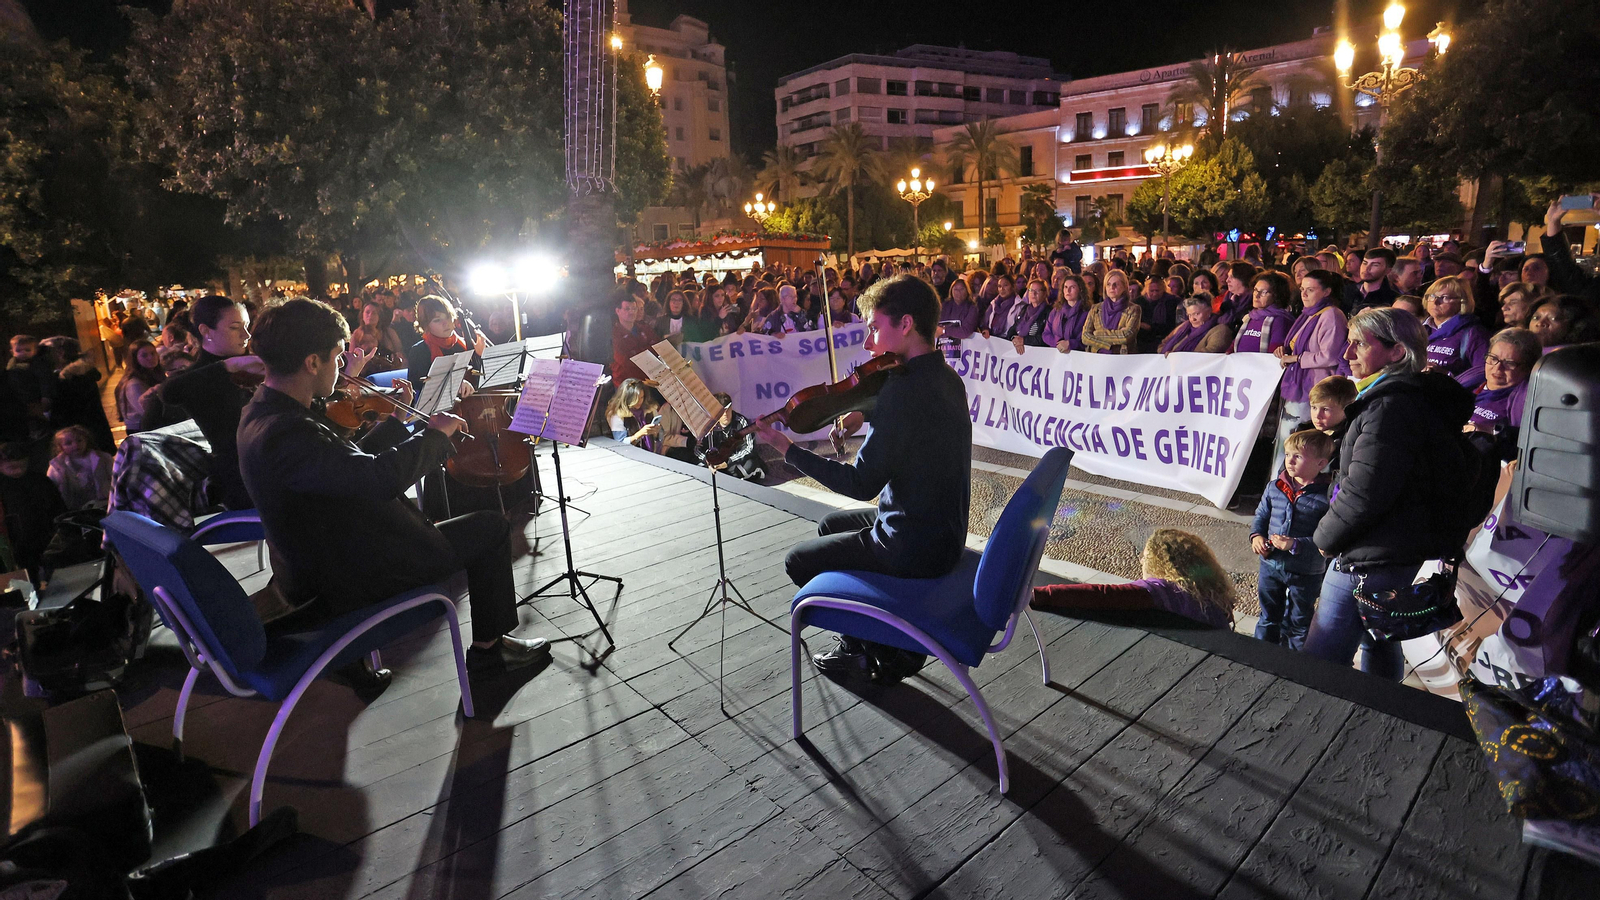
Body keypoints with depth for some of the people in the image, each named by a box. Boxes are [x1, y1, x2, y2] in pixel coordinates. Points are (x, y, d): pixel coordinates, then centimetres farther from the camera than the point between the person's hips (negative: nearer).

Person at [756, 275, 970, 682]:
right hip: (945, 530, 10)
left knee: (799, 561, 8)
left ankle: (885, 652, 19)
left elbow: (860, 485, -26)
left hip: (914, 549, -9)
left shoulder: (904, 388, -27)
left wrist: (786, 448, -19)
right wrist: (866, 416, 0)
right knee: (831, 525, 27)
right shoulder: (945, 377, 3)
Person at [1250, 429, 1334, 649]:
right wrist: (1256, 536, -7)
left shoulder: (1326, 496, -18)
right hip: (1270, 565, 4)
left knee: (1298, 624, 16)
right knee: (1268, 618, 20)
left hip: (1306, 574, -4)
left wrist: (1295, 545, -28)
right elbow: (1260, 515, 10)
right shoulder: (1274, 487, -2)